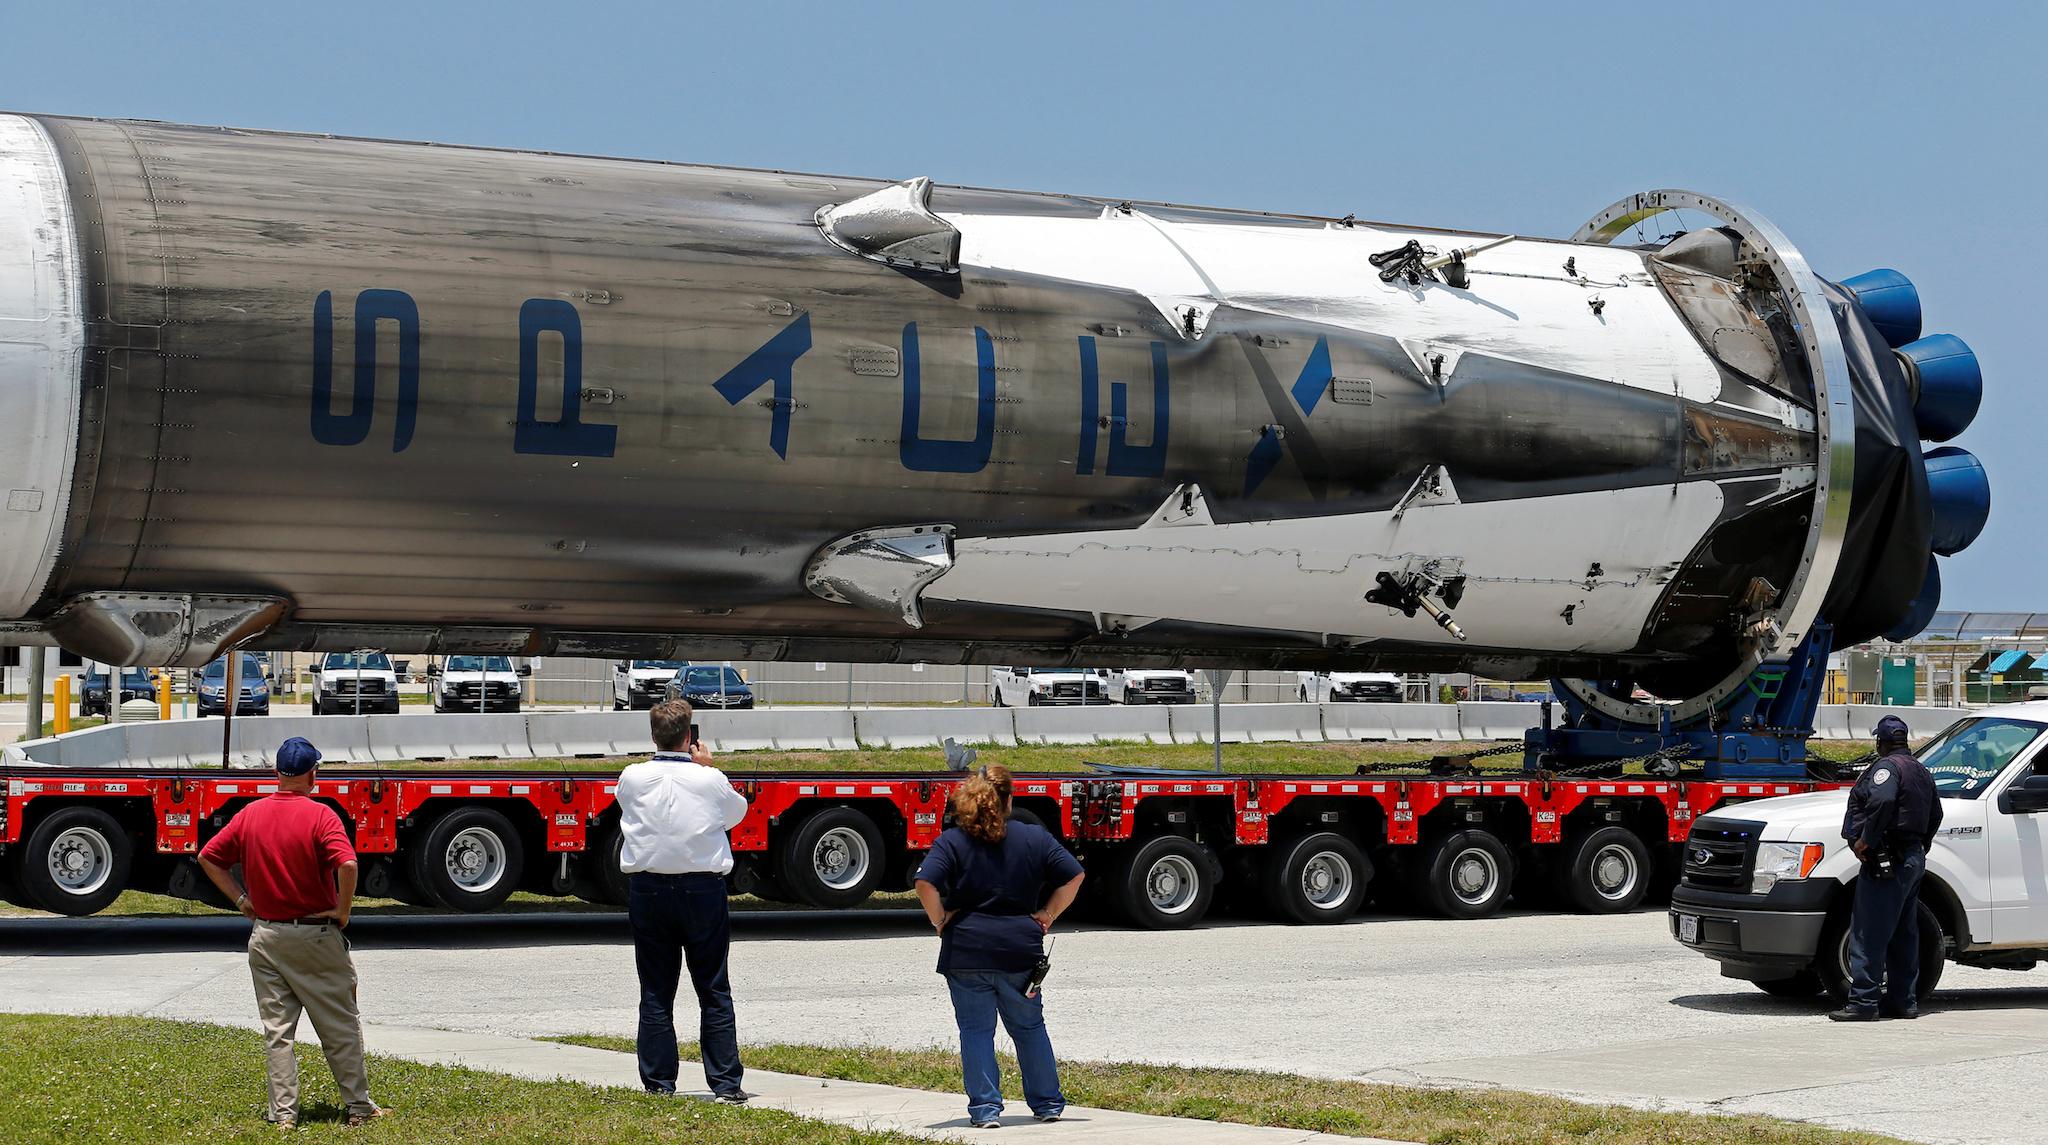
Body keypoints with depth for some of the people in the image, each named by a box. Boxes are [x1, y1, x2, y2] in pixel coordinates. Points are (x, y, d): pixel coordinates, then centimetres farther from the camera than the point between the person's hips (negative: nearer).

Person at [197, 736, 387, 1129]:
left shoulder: (251, 814, 3)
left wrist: (241, 898, 8)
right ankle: (359, 1107, 12)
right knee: (341, 1028, 7)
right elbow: (347, 865, -26)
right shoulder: (320, 815, -13)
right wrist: (342, 911, -13)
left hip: (265, 936, 4)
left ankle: (283, 1112, 8)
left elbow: (208, 857, 8)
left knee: (277, 1031, 9)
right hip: (315, 935, -4)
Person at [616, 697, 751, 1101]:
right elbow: (737, 811, 11)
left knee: (655, 994, 8)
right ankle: (726, 1085, 6)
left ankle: (658, 1085, 8)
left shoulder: (633, 778, -6)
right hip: (703, 891, -1)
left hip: (648, 890, 1)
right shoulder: (710, 780, -9)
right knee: (714, 992, 7)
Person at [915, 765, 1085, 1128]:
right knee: (1029, 1027, 17)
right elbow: (1073, 876, 4)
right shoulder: (1035, 838, 3)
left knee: (976, 1030, 6)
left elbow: (926, 883, -17)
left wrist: (940, 921, -4)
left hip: (967, 951, -2)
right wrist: (1047, 915, 9)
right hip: (1022, 950, 2)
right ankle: (1047, 1102, 21)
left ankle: (985, 1108, 1)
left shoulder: (952, 841, -4)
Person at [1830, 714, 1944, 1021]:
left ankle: (1863, 1002, -13)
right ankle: (1902, 1000, 17)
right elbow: (1935, 814, 25)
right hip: (1914, 858, 10)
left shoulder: (1886, 767, -12)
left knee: (1869, 935, -10)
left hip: (1885, 860, -10)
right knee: (1903, 934, 14)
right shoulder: (1921, 771, 19)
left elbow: (1882, 801, -29)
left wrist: (1865, 840, -23)